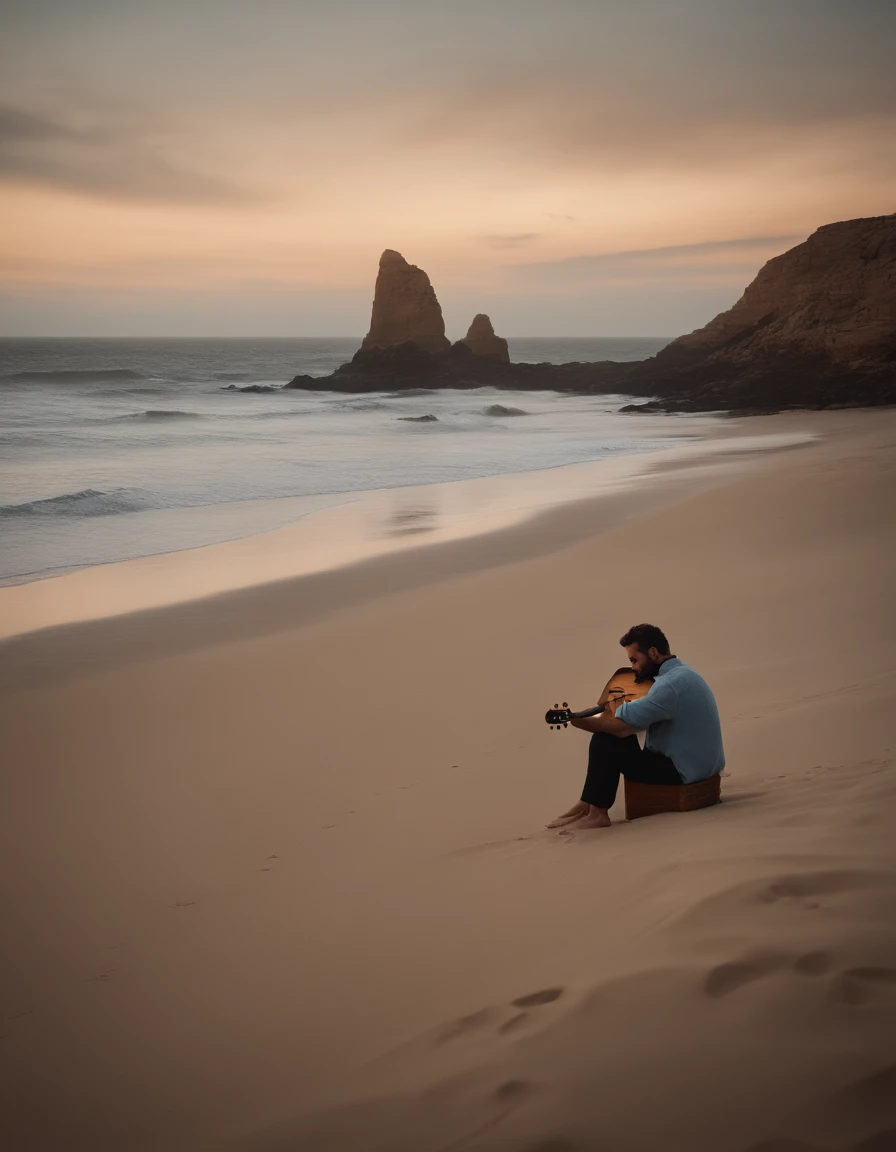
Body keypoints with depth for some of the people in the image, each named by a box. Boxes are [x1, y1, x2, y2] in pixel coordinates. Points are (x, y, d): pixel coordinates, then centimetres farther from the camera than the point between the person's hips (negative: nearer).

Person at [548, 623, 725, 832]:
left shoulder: (672, 682, -23)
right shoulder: (679, 672, 11)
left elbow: (621, 724, -27)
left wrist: (578, 721, -15)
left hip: (682, 771, -10)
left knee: (605, 742, -13)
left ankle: (596, 812, -2)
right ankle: (589, 806, 11)